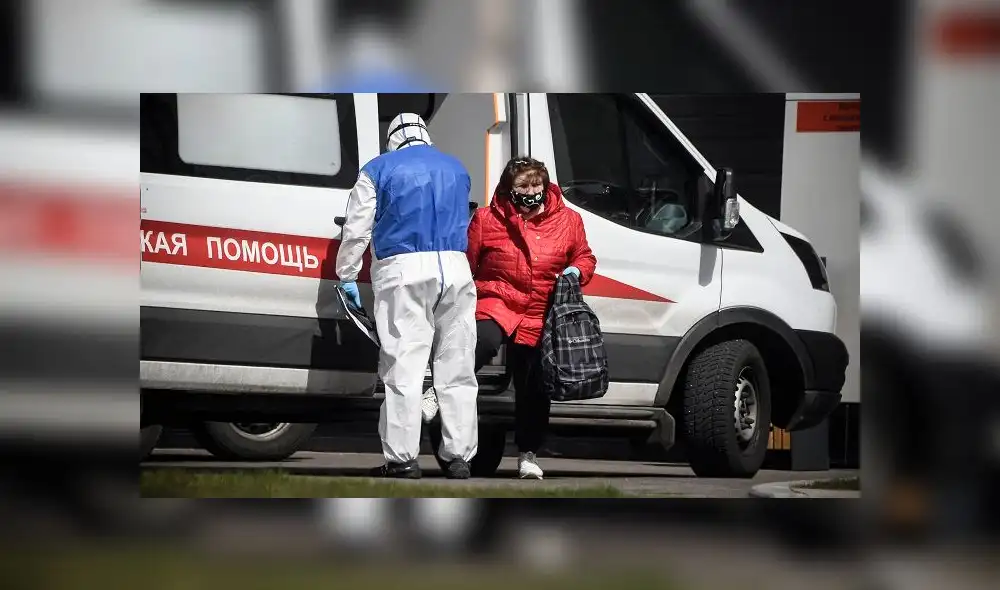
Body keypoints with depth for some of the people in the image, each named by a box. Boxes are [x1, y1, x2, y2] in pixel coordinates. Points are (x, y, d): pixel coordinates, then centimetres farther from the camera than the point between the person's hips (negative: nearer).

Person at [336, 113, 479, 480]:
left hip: (404, 271, -4)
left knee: (404, 367, -6)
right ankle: (458, 458, 7)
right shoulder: (456, 169, 20)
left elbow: (357, 230, 4)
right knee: (457, 369, 7)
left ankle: (402, 460, -10)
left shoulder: (379, 170, 6)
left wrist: (347, 276, 13)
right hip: (455, 270, 4)